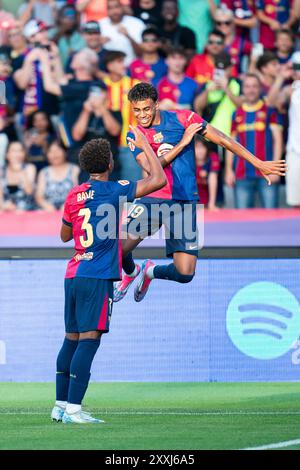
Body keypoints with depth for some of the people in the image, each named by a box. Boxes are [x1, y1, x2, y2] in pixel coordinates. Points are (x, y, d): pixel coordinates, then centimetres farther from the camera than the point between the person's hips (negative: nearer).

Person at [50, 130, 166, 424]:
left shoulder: (74, 196, 10)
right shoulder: (113, 191, -8)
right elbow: (158, 179, -9)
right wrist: (144, 145, 3)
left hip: (73, 275, 7)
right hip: (97, 278, -7)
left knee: (72, 339, 12)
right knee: (89, 339, -8)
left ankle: (61, 405, 13)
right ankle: (73, 408, -15)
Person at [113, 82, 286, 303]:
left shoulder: (182, 118, -2)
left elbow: (222, 140, 2)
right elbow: (150, 167, -13)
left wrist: (259, 164, 1)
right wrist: (181, 144, -17)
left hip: (185, 203, -1)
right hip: (154, 200, 1)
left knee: (185, 274, -10)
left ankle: (151, 272, 26)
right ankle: (131, 273, 23)